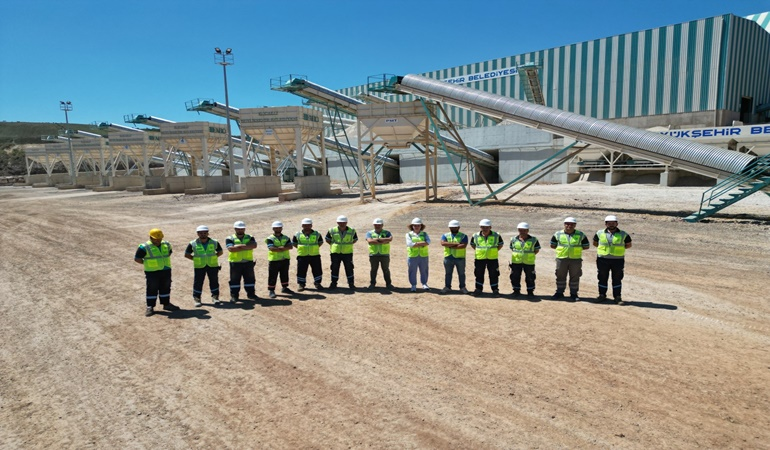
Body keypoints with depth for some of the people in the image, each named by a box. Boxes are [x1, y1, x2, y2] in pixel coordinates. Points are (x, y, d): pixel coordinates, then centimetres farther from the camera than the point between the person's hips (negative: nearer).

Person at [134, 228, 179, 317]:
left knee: (165, 288, 13)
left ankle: (166, 304, 26)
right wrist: (146, 263, -8)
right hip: (152, 272, -5)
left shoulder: (166, 245, 6)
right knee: (152, 289, -1)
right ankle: (150, 307, 7)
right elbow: (137, 258, -8)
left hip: (166, 271, 5)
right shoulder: (144, 247, -11)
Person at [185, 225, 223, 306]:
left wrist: (213, 257, -1)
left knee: (214, 281, 7)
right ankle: (197, 298, 13)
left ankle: (215, 297, 20)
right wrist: (195, 259, -5)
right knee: (198, 282, 2)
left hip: (213, 265, 1)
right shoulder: (193, 244, -5)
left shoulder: (214, 242, 0)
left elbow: (220, 252, 12)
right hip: (199, 266, -1)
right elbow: (186, 254, 4)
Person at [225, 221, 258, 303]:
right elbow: (231, 248, -18)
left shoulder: (250, 237, 8)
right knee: (234, 280, 2)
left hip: (248, 262, 2)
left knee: (250, 279, 9)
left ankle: (251, 294, 19)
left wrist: (240, 246, -20)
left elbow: (254, 245, -13)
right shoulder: (230, 238, 0)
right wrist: (247, 247, -16)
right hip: (235, 262, -2)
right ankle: (234, 295, 10)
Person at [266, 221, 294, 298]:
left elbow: (291, 246, -6)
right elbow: (271, 248, -21)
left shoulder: (286, 238, 9)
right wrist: (284, 248, -18)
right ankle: (271, 290, 7)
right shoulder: (270, 238, -5)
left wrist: (279, 248, -20)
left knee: (285, 275, 15)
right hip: (274, 260, -4)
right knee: (272, 276, 0)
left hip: (285, 259, 5)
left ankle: (284, 288, 30)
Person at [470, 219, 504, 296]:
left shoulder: (496, 236, -2)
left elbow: (501, 244, 13)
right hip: (479, 258, 1)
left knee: (493, 275, 5)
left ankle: (495, 289, 17)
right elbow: (472, 244, 16)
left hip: (492, 258, -1)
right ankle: (478, 289, 20)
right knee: (479, 274, 8)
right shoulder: (475, 236, -1)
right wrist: (478, 250, 5)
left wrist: (495, 250, 2)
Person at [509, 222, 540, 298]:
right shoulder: (514, 239, 3)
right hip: (516, 262, 1)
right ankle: (516, 291, 22)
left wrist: (531, 255, -4)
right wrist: (515, 255, 3)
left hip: (529, 262, -1)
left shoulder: (533, 240, -2)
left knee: (530, 277, 6)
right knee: (515, 277, 7)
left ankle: (530, 291, 21)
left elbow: (537, 250, 6)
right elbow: (511, 249, 15)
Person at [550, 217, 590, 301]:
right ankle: (559, 293, 20)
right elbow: (552, 245, 11)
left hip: (576, 259, -1)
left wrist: (577, 248, -3)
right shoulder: (558, 234, 3)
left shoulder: (580, 235, 3)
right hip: (561, 259, 1)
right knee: (560, 276, 8)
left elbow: (586, 246, 7)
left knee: (575, 277, 5)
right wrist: (561, 248, 1)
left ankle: (573, 294, 15)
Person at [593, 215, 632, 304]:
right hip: (603, 260, 1)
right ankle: (602, 295, 19)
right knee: (602, 278, 7)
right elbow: (595, 243, 15)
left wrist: (619, 248, 1)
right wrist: (603, 248, 4)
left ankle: (617, 297, 13)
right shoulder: (599, 233, 4)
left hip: (618, 260, 0)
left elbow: (628, 245, 12)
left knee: (617, 279, 5)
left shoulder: (623, 234, 3)